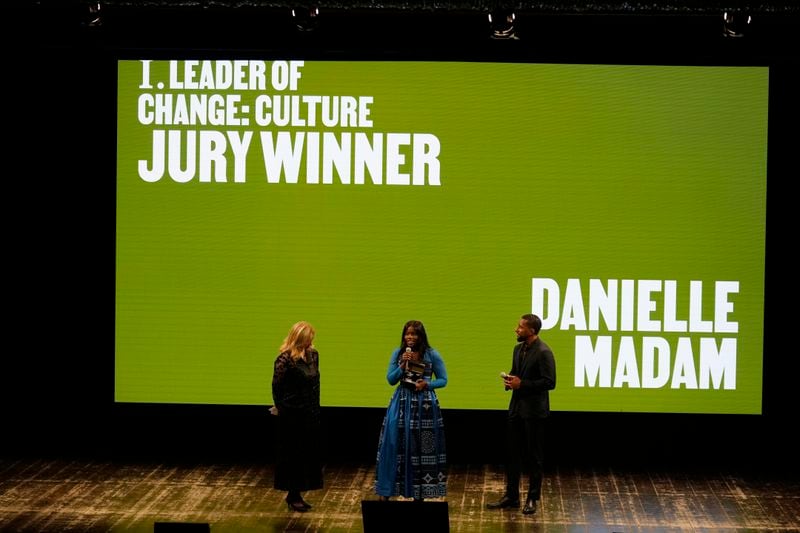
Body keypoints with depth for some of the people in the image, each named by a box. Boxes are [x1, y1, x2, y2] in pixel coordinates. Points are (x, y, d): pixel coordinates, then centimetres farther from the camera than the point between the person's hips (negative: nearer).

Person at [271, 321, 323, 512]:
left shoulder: (313, 354, 6)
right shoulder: (285, 359, -15)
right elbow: (276, 385, -11)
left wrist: (315, 406, 12)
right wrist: (280, 407, -1)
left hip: (310, 414, 7)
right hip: (292, 415, -7)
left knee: (308, 454, 10)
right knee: (293, 454, 2)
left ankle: (296, 494, 20)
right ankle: (293, 496, 12)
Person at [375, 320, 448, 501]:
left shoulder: (432, 355, -1)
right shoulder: (397, 353, 4)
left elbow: (443, 380, 3)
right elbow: (390, 380, 3)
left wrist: (427, 384, -14)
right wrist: (403, 365, -12)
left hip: (425, 405, -1)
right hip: (402, 403, 1)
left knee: (421, 448, 2)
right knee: (393, 444, -4)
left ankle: (420, 493, 11)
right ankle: (385, 492, 0)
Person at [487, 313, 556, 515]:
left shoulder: (543, 352, -16)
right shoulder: (518, 348, 10)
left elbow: (549, 382, -18)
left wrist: (521, 384, -19)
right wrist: (510, 380, -1)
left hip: (534, 411, -8)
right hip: (516, 408, 8)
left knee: (533, 456, 3)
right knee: (513, 453, 11)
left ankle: (532, 499, 13)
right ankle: (511, 496, 19)